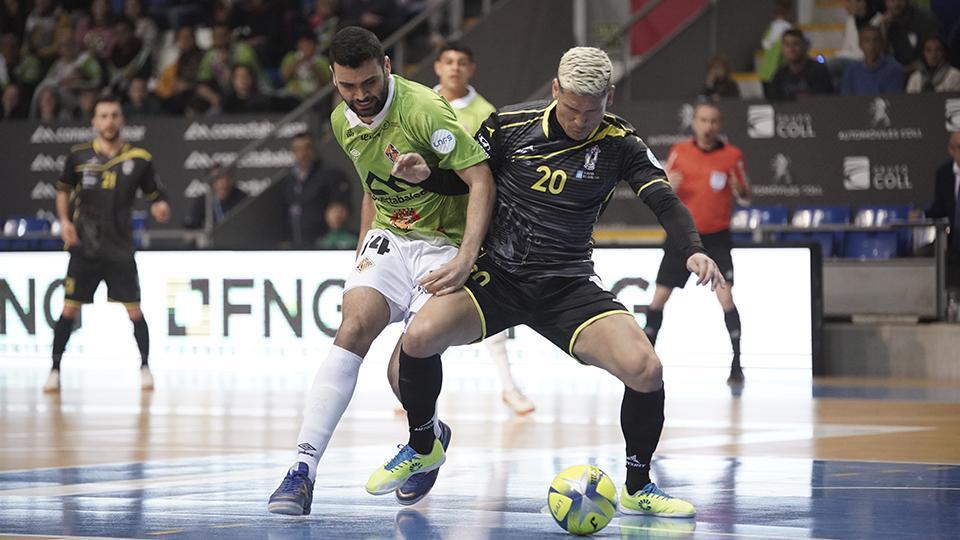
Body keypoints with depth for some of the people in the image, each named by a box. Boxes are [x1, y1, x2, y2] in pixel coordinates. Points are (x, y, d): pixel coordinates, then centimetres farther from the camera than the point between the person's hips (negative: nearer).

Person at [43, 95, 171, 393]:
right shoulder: (78, 155, 0)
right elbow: (64, 189, 15)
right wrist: (64, 220, 1)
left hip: (120, 250, 0)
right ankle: (55, 370, 9)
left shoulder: (139, 159, -2)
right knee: (69, 309, -1)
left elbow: (156, 196, 5)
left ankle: (145, 366, 18)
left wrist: (161, 209, -17)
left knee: (134, 312, 0)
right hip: (84, 247, 0)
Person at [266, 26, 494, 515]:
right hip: (387, 239, 5)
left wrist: (466, 259, -31)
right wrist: (363, 249, 18)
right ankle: (303, 467, -25)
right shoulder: (342, 121, 3)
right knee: (354, 328, -19)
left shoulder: (422, 110, -20)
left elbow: (482, 180, -22)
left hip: (442, 243, -5)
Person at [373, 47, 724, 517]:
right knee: (419, 338, -25)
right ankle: (422, 447, 6)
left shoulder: (620, 144, -4)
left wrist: (693, 250, -33)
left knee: (646, 371, -20)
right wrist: (425, 174, -12)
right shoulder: (510, 125, -3)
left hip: (569, 287, 0)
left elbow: (665, 201, -13)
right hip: (496, 274, 0)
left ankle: (638, 488, 6)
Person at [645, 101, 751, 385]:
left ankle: (737, 364, -10)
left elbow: (745, 198, 3)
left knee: (725, 297, -16)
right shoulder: (678, 151, 1)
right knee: (659, 298, 2)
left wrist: (739, 189, -20)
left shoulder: (732, 155, -3)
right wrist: (667, 186, -17)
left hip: (716, 238, -2)